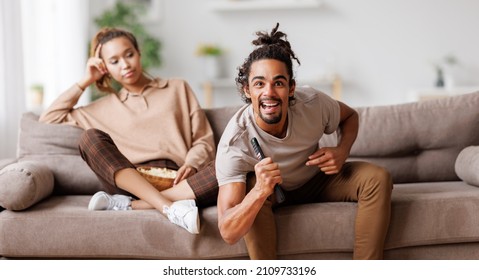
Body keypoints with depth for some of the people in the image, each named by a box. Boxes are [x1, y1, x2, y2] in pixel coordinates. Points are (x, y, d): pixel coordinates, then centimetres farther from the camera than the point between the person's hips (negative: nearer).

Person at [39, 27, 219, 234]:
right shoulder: (106, 107, 25)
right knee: (90, 136, -26)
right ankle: (169, 208, -37)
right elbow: (49, 118, 23)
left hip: (176, 183, -1)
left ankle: (128, 205, -33)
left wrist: (191, 165, -7)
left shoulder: (178, 88, 21)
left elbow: (204, 141, 14)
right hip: (131, 182, 1)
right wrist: (85, 82, 20)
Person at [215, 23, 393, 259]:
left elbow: (350, 116, 1)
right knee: (252, 188, -38)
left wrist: (342, 151, -21)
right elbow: (228, 233, -42)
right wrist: (260, 191, -61)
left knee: (378, 178, -21)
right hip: (269, 191, -3)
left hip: (317, 181, 3)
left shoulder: (312, 103, -26)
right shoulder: (235, 143, -35)